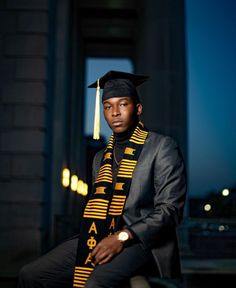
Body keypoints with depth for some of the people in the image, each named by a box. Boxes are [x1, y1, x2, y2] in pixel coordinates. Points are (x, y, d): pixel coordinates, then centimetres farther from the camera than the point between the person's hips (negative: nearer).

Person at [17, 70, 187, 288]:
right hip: (102, 239, 6)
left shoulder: (162, 147, 0)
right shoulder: (101, 158, 18)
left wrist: (123, 237, -18)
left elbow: (170, 209, -8)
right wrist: (94, 242, 1)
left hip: (141, 241, -6)